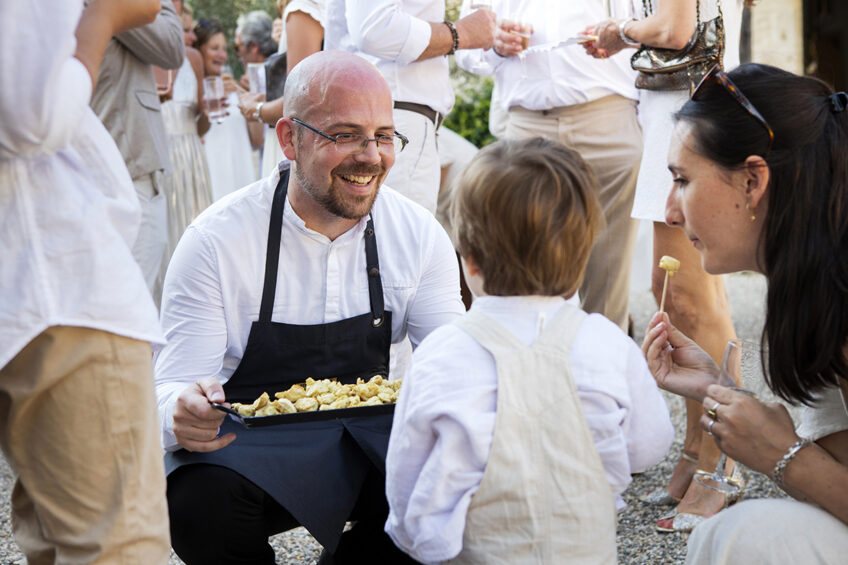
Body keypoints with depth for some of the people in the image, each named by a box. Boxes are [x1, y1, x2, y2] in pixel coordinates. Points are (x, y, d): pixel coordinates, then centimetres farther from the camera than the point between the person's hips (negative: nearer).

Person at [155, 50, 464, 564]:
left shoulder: (420, 235, -3)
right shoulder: (216, 241, -13)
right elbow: (173, 390, -13)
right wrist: (183, 417, -39)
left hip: (370, 441, 3)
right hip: (250, 440, -3)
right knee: (199, 501, -34)